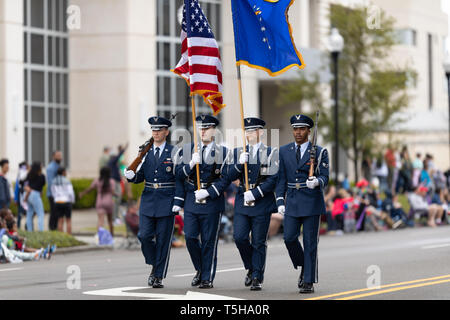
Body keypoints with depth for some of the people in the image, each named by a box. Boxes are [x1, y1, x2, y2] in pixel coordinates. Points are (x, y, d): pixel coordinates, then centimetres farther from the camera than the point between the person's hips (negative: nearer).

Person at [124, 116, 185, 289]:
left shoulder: (173, 152, -1)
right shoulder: (146, 152, 11)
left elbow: (179, 179, -4)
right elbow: (140, 176, 12)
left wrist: (178, 202, -12)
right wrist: (132, 176, -12)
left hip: (167, 203, -3)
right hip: (148, 201, 3)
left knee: (163, 240, 0)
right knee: (144, 236, -6)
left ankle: (159, 276, 7)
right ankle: (154, 265, 17)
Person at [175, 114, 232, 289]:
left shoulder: (223, 152, 2)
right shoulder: (187, 150, 10)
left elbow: (226, 179, -4)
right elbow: (179, 174, 3)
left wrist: (208, 193, -14)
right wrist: (191, 164, -15)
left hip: (212, 201, -3)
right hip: (191, 201, 3)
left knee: (209, 241, 0)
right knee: (190, 237, -3)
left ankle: (207, 278, 8)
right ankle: (200, 269, 19)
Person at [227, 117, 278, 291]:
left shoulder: (271, 153, 0)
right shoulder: (238, 152, 12)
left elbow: (273, 179, -7)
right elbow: (230, 177, 5)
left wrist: (255, 194, -15)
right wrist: (239, 164, -13)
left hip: (262, 203, -3)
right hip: (242, 202, 3)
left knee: (259, 242, -1)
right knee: (239, 237, -6)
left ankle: (257, 278, 6)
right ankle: (251, 268, 16)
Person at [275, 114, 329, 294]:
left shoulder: (319, 152, 1)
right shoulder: (284, 151, 10)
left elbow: (325, 177, -3)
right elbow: (281, 178, 10)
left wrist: (316, 182, -26)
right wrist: (280, 201, 2)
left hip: (312, 202, -3)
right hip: (292, 203, 3)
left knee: (310, 242, -3)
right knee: (289, 238, -6)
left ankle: (309, 282, 3)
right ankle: (304, 267, 20)